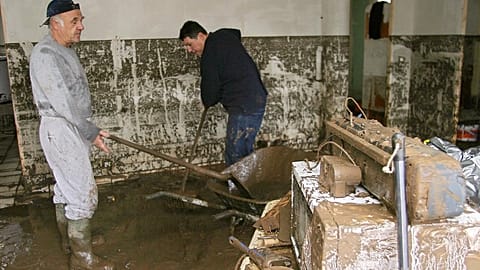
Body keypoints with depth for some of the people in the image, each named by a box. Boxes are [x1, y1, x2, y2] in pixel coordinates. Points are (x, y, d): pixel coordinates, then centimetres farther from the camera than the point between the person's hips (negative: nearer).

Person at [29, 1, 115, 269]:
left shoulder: (66, 50, 11)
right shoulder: (45, 54, -20)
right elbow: (61, 102, -23)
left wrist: (89, 129, 19)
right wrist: (90, 132, -18)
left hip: (73, 128, 10)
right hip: (61, 131, -10)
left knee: (65, 187, 19)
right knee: (83, 192, -6)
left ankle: (69, 240, 34)